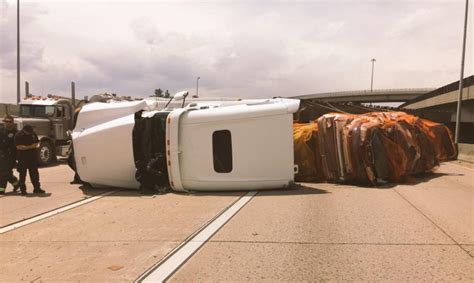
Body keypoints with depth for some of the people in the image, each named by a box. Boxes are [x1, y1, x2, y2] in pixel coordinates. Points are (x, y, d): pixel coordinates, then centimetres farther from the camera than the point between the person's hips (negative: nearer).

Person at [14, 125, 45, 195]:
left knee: (35, 173, 8)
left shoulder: (33, 134, 7)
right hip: (22, 158, -5)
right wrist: (31, 146, -20)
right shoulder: (18, 135, -10)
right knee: (22, 174, 1)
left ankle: (37, 188, 16)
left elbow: (37, 142, 17)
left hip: (33, 158, 5)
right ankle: (23, 190, 9)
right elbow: (19, 147, -18)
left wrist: (37, 145, -7)